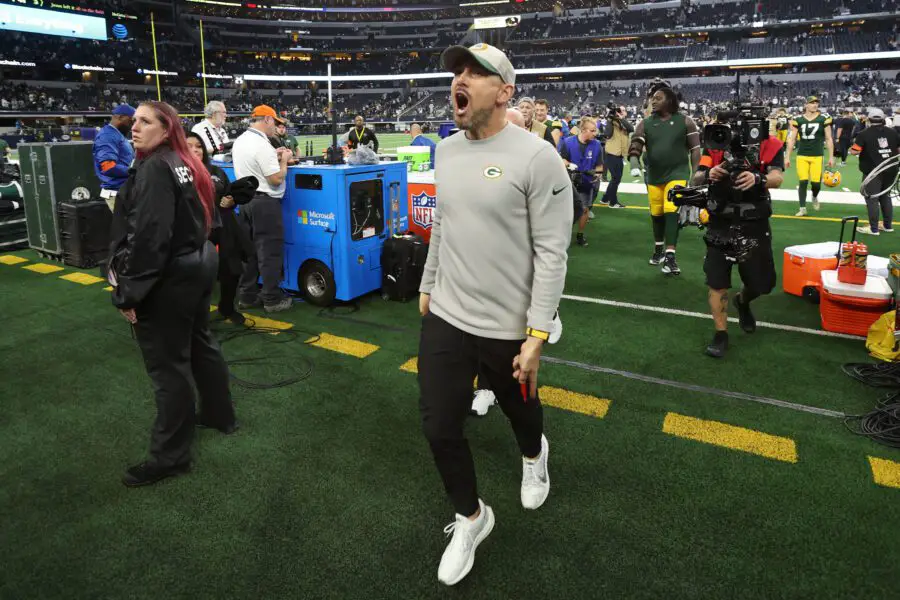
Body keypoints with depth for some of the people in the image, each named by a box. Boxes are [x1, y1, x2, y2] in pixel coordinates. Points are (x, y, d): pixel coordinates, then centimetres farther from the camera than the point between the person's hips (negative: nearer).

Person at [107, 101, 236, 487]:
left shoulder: (154, 168, -19)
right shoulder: (184, 162, 10)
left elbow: (148, 236, -26)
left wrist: (128, 291, -21)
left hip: (170, 276, -10)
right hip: (197, 263, 10)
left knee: (167, 363, -2)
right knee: (199, 342, 23)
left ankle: (170, 456, 10)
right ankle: (218, 414, 40)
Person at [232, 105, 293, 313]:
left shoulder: (240, 141, 9)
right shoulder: (262, 145, -19)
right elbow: (276, 179, -21)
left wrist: (273, 156, 17)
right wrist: (284, 160, -5)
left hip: (245, 200, 9)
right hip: (265, 202, -9)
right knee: (269, 252, -2)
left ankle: (247, 296, 20)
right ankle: (273, 299, 4)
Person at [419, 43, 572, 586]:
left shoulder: (537, 157, -17)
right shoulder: (446, 150, 4)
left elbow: (552, 254, -17)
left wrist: (537, 334, -18)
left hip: (507, 327, -5)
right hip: (445, 318, 5)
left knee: (519, 408, 20)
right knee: (439, 428, 7)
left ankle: (535, 454, 58)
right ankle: (471, 517, 33)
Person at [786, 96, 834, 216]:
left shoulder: (823, 119, 0)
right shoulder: (798, 119, 1)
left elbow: (828, 139, 3)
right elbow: (792, 139, 5)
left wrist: (831, 157, 0)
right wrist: (787, 157, 2)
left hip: (817, 156, 0)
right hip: (802, 156, 0)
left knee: (816, 182, -5)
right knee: (803, 182, -5)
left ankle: (815, 198, 29)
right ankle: (802, 208, 5)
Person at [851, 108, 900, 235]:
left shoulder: (864, 134, -10)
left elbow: (854, 152, -14)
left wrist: (851, 148, 7)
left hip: (873, 171, -6)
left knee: (872, 198, 0)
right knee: (885, 196, 18)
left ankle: (873, 229, 0)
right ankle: (888, 226, 23)